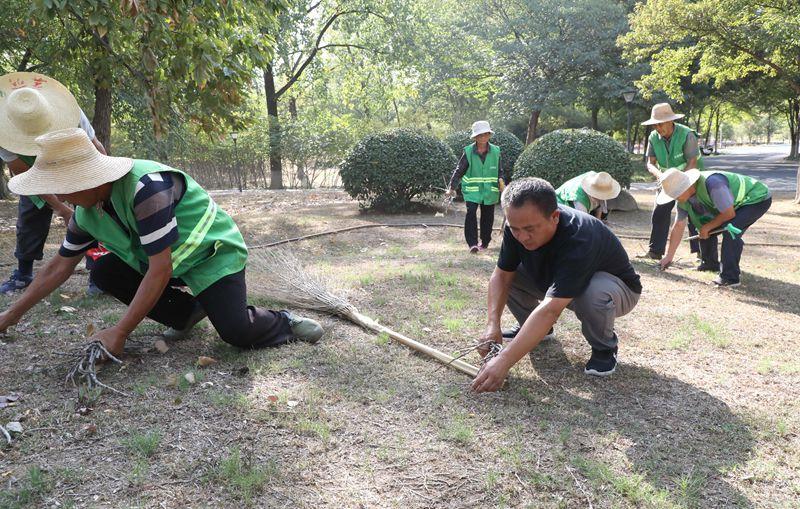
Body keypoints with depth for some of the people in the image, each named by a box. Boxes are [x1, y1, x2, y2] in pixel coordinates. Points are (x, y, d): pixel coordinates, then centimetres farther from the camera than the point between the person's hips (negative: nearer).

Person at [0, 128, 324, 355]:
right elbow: (59, 267, 9)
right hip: (166, 260, 8)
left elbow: (160, 271, -32)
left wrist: (120, 333, -27)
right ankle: (188, 312, 7)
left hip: (214, 252, -8)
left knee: (236, 332, -26)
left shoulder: (146, 187, -33)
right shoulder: (86, 212, -7)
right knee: (104, 273, -5)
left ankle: (284, 323, 7)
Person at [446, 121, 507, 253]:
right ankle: (472, 243, -14)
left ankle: (485, 242, 25)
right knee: (471, 213, -17)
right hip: (472, 190, -2)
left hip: (490, 191, 2)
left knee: (487, 217, 9)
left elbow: (499, 172, 7)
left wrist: (502, 185, -6)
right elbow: (459, 170, 0)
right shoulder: (468, 152, -5)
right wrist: (452, 187, -3)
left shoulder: (495, 151, 0)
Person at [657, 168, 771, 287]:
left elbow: (729, 214, -30)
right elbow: (678, 227, -3)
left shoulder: (712, 184, -38)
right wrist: (669, 257, 0)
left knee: (730, 229, -28)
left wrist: (707, 228, -16)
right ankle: (711, 265, 25)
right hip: (736, 202, 8)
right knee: (703, 225, 3)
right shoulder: (684, 199, -11)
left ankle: (730, 277, -20)